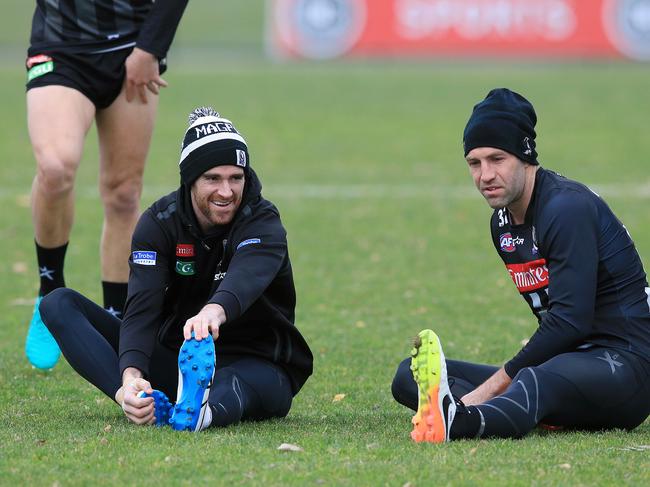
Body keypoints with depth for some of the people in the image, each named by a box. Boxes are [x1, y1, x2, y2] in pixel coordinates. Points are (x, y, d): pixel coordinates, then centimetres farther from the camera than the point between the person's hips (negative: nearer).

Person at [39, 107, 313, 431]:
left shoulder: (264, 225, -14)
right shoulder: (159, 222, -6)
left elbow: (246, 279, -39)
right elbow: (141, 307, -21)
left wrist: (215, 311, -65)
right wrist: (131, 374, -42)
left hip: (257, 363, -4)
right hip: (174, 355, 4)